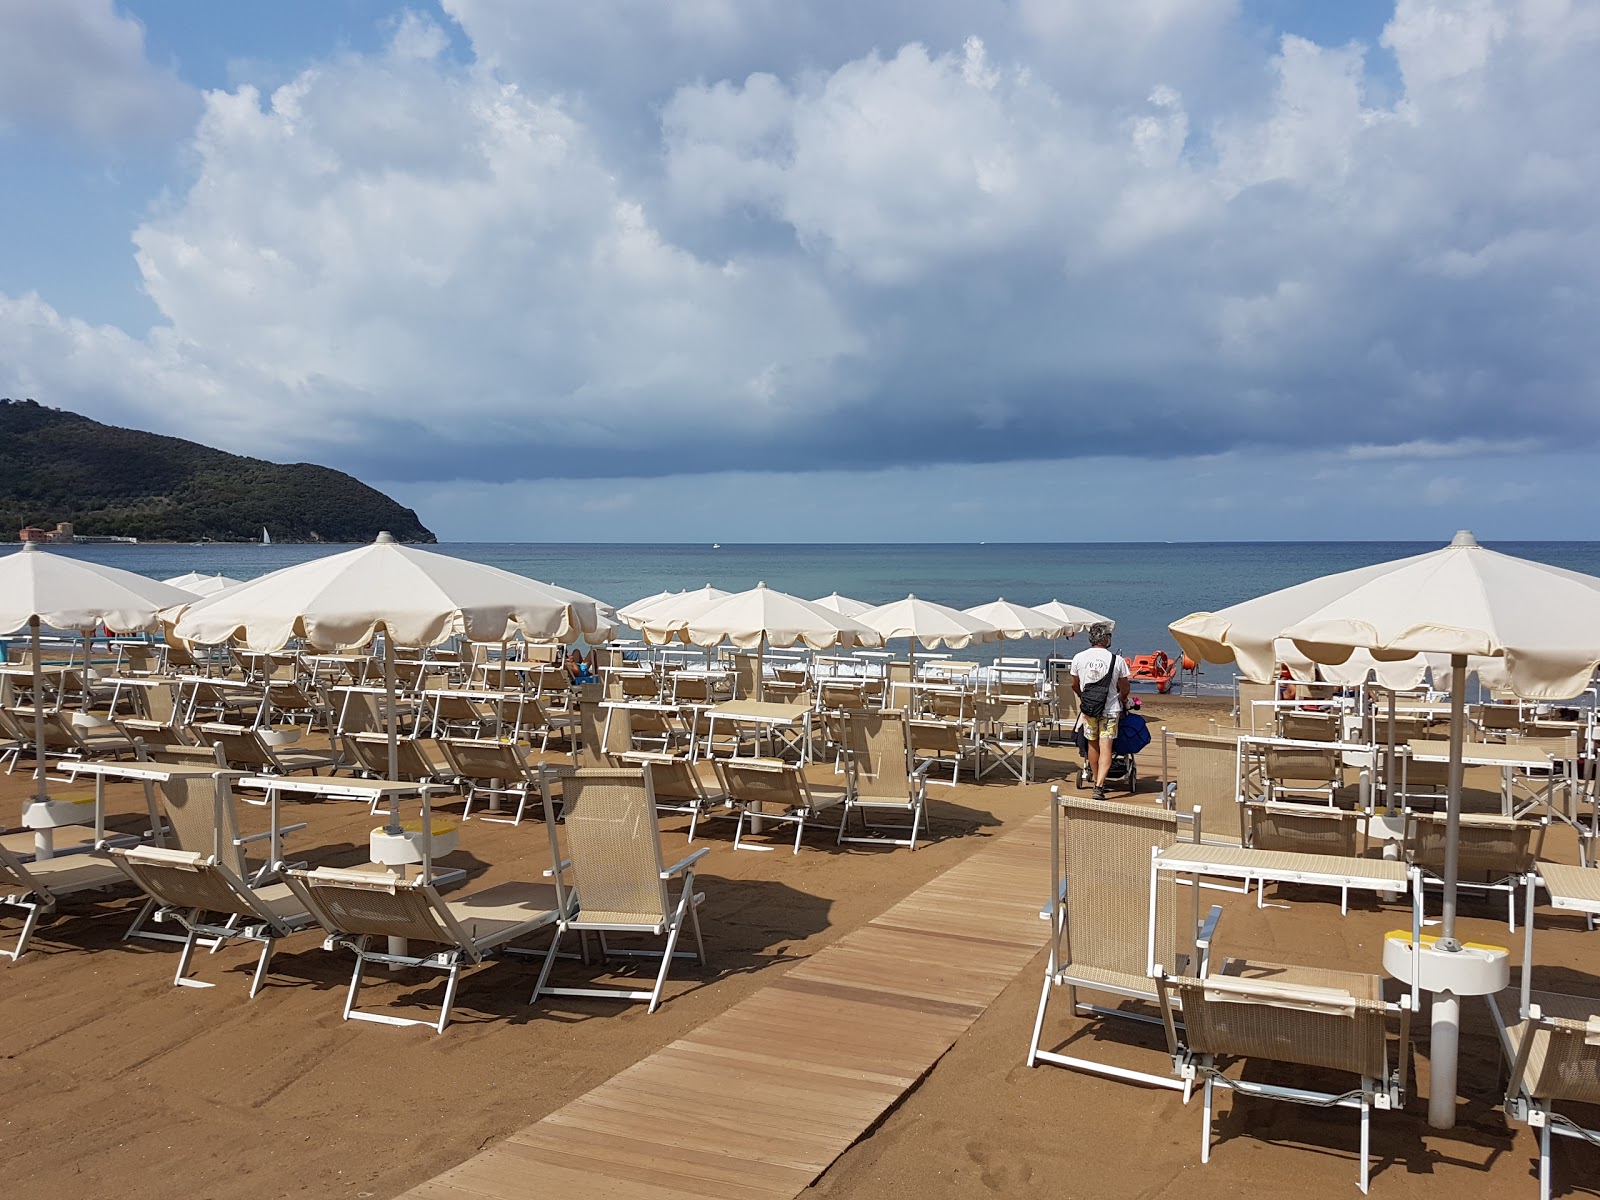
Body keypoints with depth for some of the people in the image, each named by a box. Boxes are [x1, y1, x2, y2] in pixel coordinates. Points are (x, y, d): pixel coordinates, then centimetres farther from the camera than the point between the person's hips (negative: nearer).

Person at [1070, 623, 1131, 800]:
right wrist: (1123, 700, 25)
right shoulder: (1117, 660, -8)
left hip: (1087, 707, 2)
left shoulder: (1078, 658, -2)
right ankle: (1099, 786, -14)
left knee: (1093, 745, 17)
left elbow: (1075, 685, 12)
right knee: (1105, 748, -3)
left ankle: (1097, 782, 30)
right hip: (1110, 709, -2)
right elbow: (1124, 689, 2)